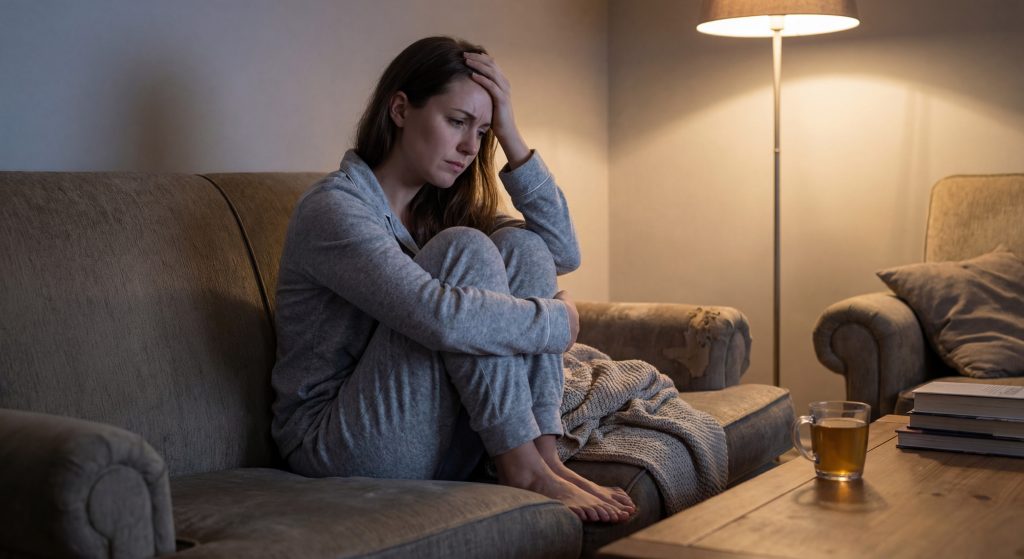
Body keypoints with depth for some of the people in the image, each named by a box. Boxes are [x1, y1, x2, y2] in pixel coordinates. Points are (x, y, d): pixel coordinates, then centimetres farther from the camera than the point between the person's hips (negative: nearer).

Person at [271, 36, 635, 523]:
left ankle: (544, 453, -16)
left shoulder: (438, 209, 11)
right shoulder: (332, 208, -16)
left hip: (440, 446, 8)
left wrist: (509, 136, -2)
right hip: (339, 446, -7)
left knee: (520, 246, -7)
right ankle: (522, 466, -21)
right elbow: (442, 319, -31)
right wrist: (559, 321, -17)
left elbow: (563, 253, 4)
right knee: (464, 250, -22)